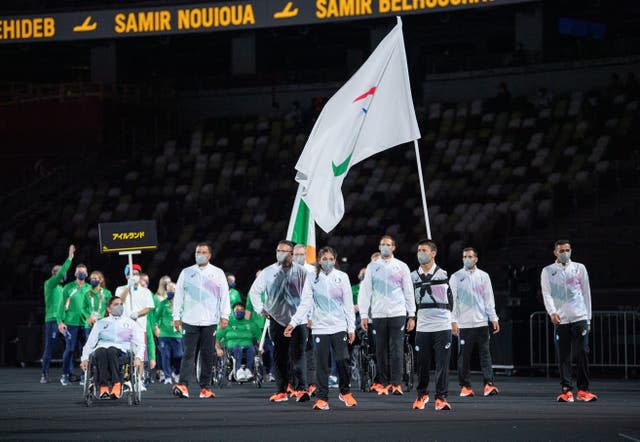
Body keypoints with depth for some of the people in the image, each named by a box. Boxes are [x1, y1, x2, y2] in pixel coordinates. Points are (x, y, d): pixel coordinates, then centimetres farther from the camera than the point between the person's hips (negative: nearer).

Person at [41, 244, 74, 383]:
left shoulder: (61, 287, 20)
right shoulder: (49, 284, -2)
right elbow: (61, 272, -15)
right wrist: (70, 257, -15)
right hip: (52, 320, -7)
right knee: (49, 348, -6)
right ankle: (45, 375, -1)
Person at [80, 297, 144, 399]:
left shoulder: (130, 323, 26)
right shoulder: (100, 323, 28)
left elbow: (139, 343, 18)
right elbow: (89, 343, 21)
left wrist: (138, 358, -3)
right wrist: (84, 359, 2)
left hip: (121, 350, -1)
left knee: (111, 351, -39)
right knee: (101, 352, -38)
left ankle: (116, 385, -49)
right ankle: (103, 386, -49)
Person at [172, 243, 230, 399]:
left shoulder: (218, 273, 10)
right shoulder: (186, 273, 11)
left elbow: (224, 295, 7)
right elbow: (178, 295, 11)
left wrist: (224, 316, -2)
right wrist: (176, 317, 4)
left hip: (210, 321, 0)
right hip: (190, 321, 0)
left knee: (208, 355, 2)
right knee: (188, 353, -8)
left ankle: (205, 387, 7)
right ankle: (183, 386, -16)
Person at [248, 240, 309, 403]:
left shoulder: (300, 272, 1)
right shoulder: (269, 272, 6)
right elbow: (254, 291, 15)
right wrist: (260, 309, 8)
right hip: (277, 320, 3)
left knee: (297, 354, -13)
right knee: (280, 357, 6)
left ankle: (300, 389, -17)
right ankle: (281, 391, 13)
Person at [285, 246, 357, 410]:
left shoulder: (342, 277, 5)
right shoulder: (312, 278, 4)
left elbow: (348, 304, 6)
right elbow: (305, 303, 0)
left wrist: (351, 328, 3)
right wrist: (293, 322, -11)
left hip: (339, 327, 0)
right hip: (320, 327, 0)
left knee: (342, 360, -8)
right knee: (322, 364, -1)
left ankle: (345, 392, 13)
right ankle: (321, 398, 5)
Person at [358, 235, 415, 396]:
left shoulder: (401, 267, 7)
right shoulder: (372, 267, 9)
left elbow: (409, 292, 8)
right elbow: (365, 291, 6)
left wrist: (412, 315, 2)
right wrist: (363, 314, -2)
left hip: (398, 314, -1)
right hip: (378, 314, 1)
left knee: (396, 349, -6)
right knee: (381, 350, 4)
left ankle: (395, 383, -7)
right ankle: (383, 382, 10)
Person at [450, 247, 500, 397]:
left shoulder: (483, 276, 10)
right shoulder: (456, 277, 4)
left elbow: (489, 299, 11)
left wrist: (494, 318, 4)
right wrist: (453, 320, -8)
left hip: (481, 322, 1)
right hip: (464, 323, -1)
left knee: (485, 354, -4)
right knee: (464, 356, 1)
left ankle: (488, 384, -6)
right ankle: (465, 386, 6)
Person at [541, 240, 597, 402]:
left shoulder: (579, 268, 11)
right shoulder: (548, 271, 8)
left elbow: (586, 293, 13)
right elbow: (546, 294, 0)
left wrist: (588, 319, 10)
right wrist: (552, 312, -18)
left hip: (580, 318, 0)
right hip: (560, 320, 0)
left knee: (582, 354, -5)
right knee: (563, 357, -2)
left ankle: (583, 390, 0)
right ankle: (566, 390, 1)